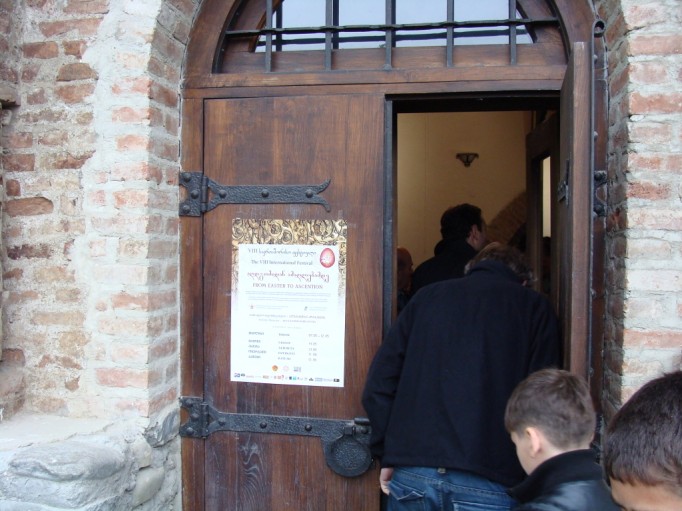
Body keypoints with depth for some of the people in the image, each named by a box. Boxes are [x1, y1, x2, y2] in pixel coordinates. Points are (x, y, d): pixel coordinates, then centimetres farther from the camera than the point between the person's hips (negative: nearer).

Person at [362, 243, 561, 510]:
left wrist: (386, 455, 12)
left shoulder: (427, 296, 13)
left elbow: (377, 385, 5)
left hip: (411, 475, 3)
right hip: (488, 481, -2)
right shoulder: (535, 307, 7)